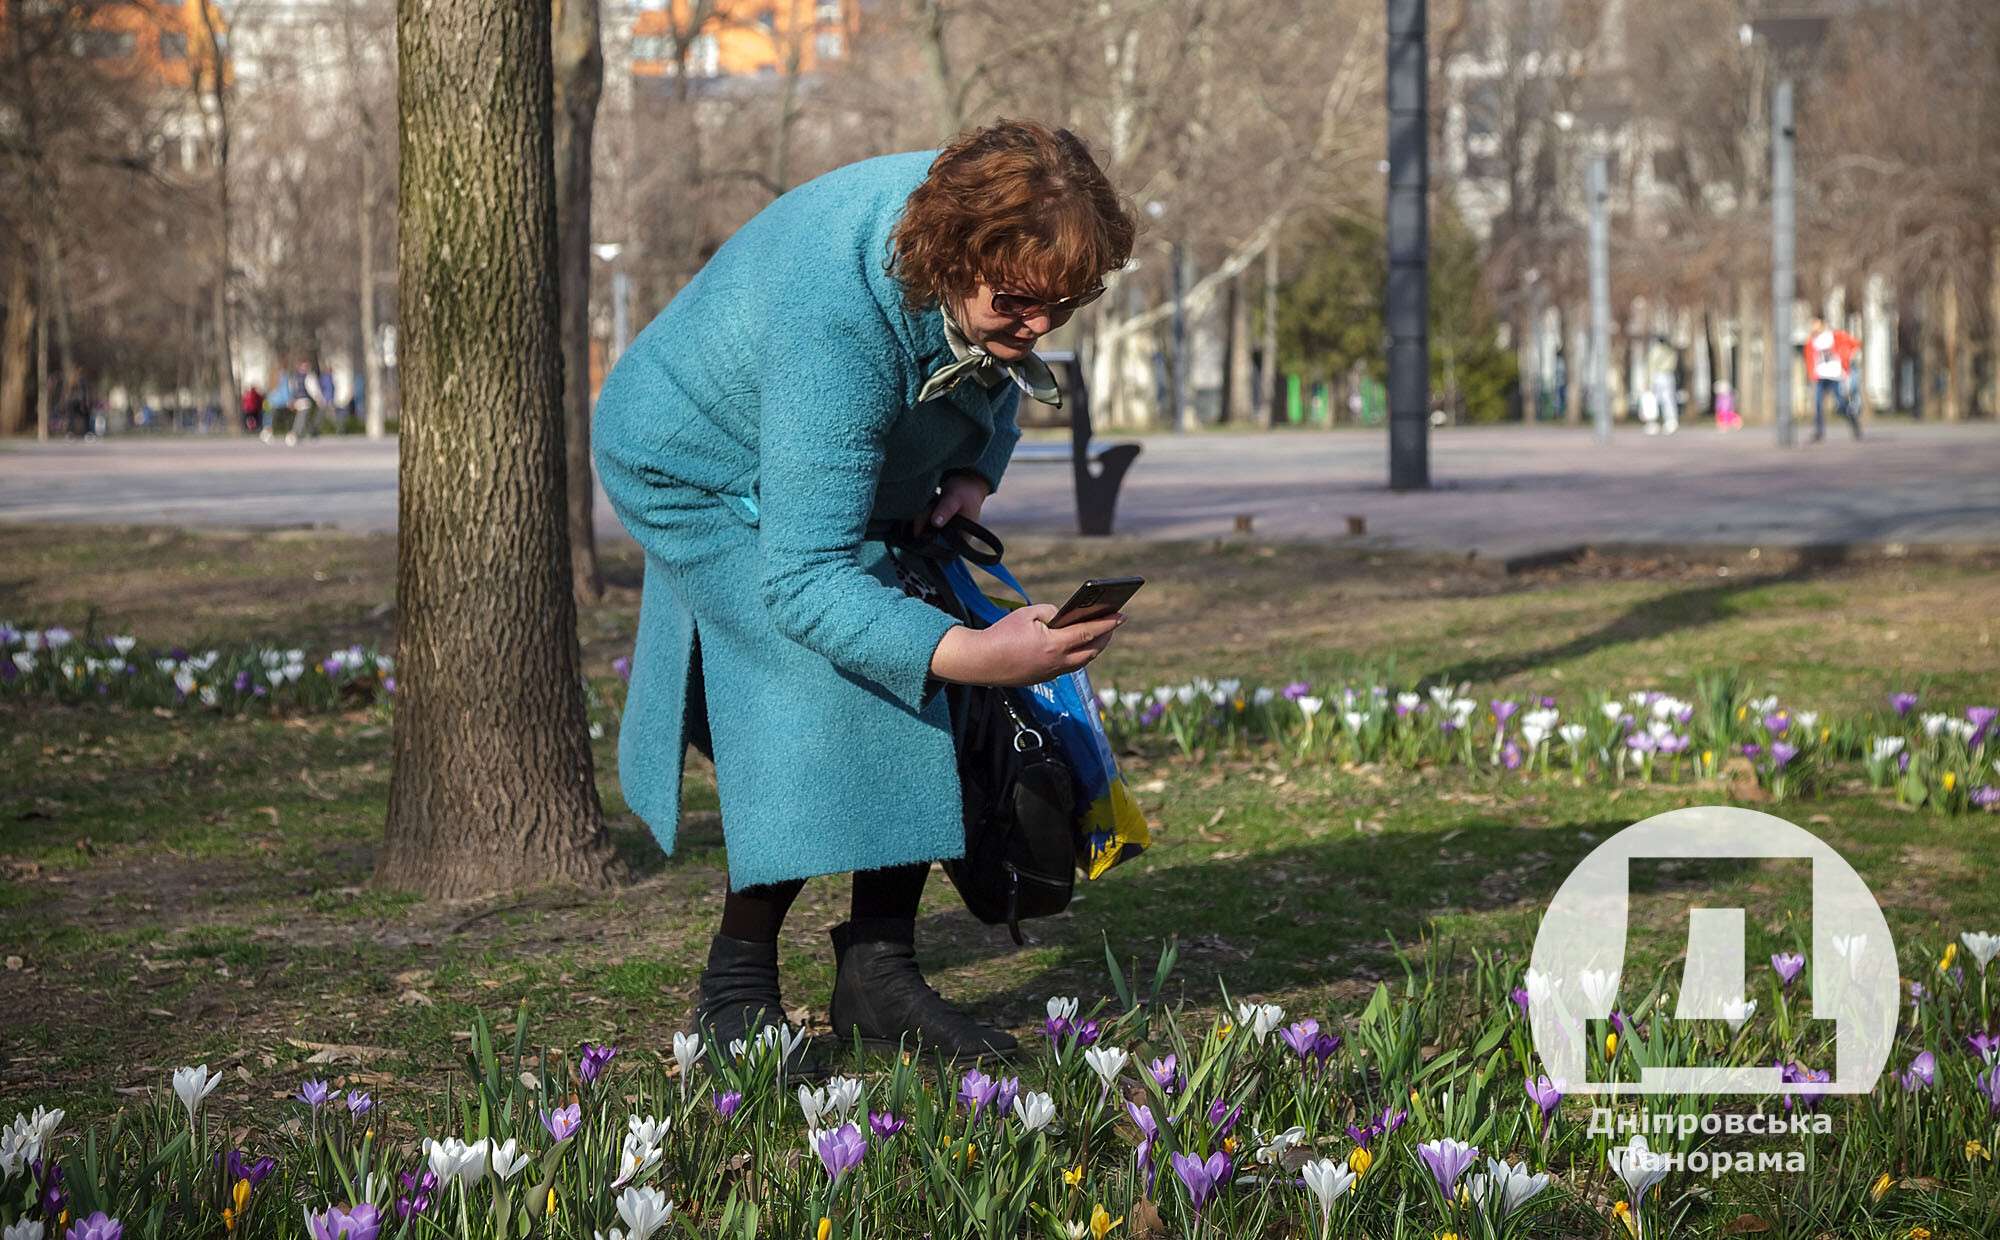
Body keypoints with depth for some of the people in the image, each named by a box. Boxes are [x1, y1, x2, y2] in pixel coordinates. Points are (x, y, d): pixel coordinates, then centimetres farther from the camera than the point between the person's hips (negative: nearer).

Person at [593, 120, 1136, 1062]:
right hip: (706, 476, -7)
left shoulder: (999, 258, -22)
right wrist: (970, 654, -56)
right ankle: (737, 987, -11)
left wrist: (972, 471, -12)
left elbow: (995, 375, 7)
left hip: (864, 477, 7)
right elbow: (803, 580, -46)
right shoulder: (837, 321, -44)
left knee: (918, 688, -7)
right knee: (828, 694, -24)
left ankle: (879, 979, 1)